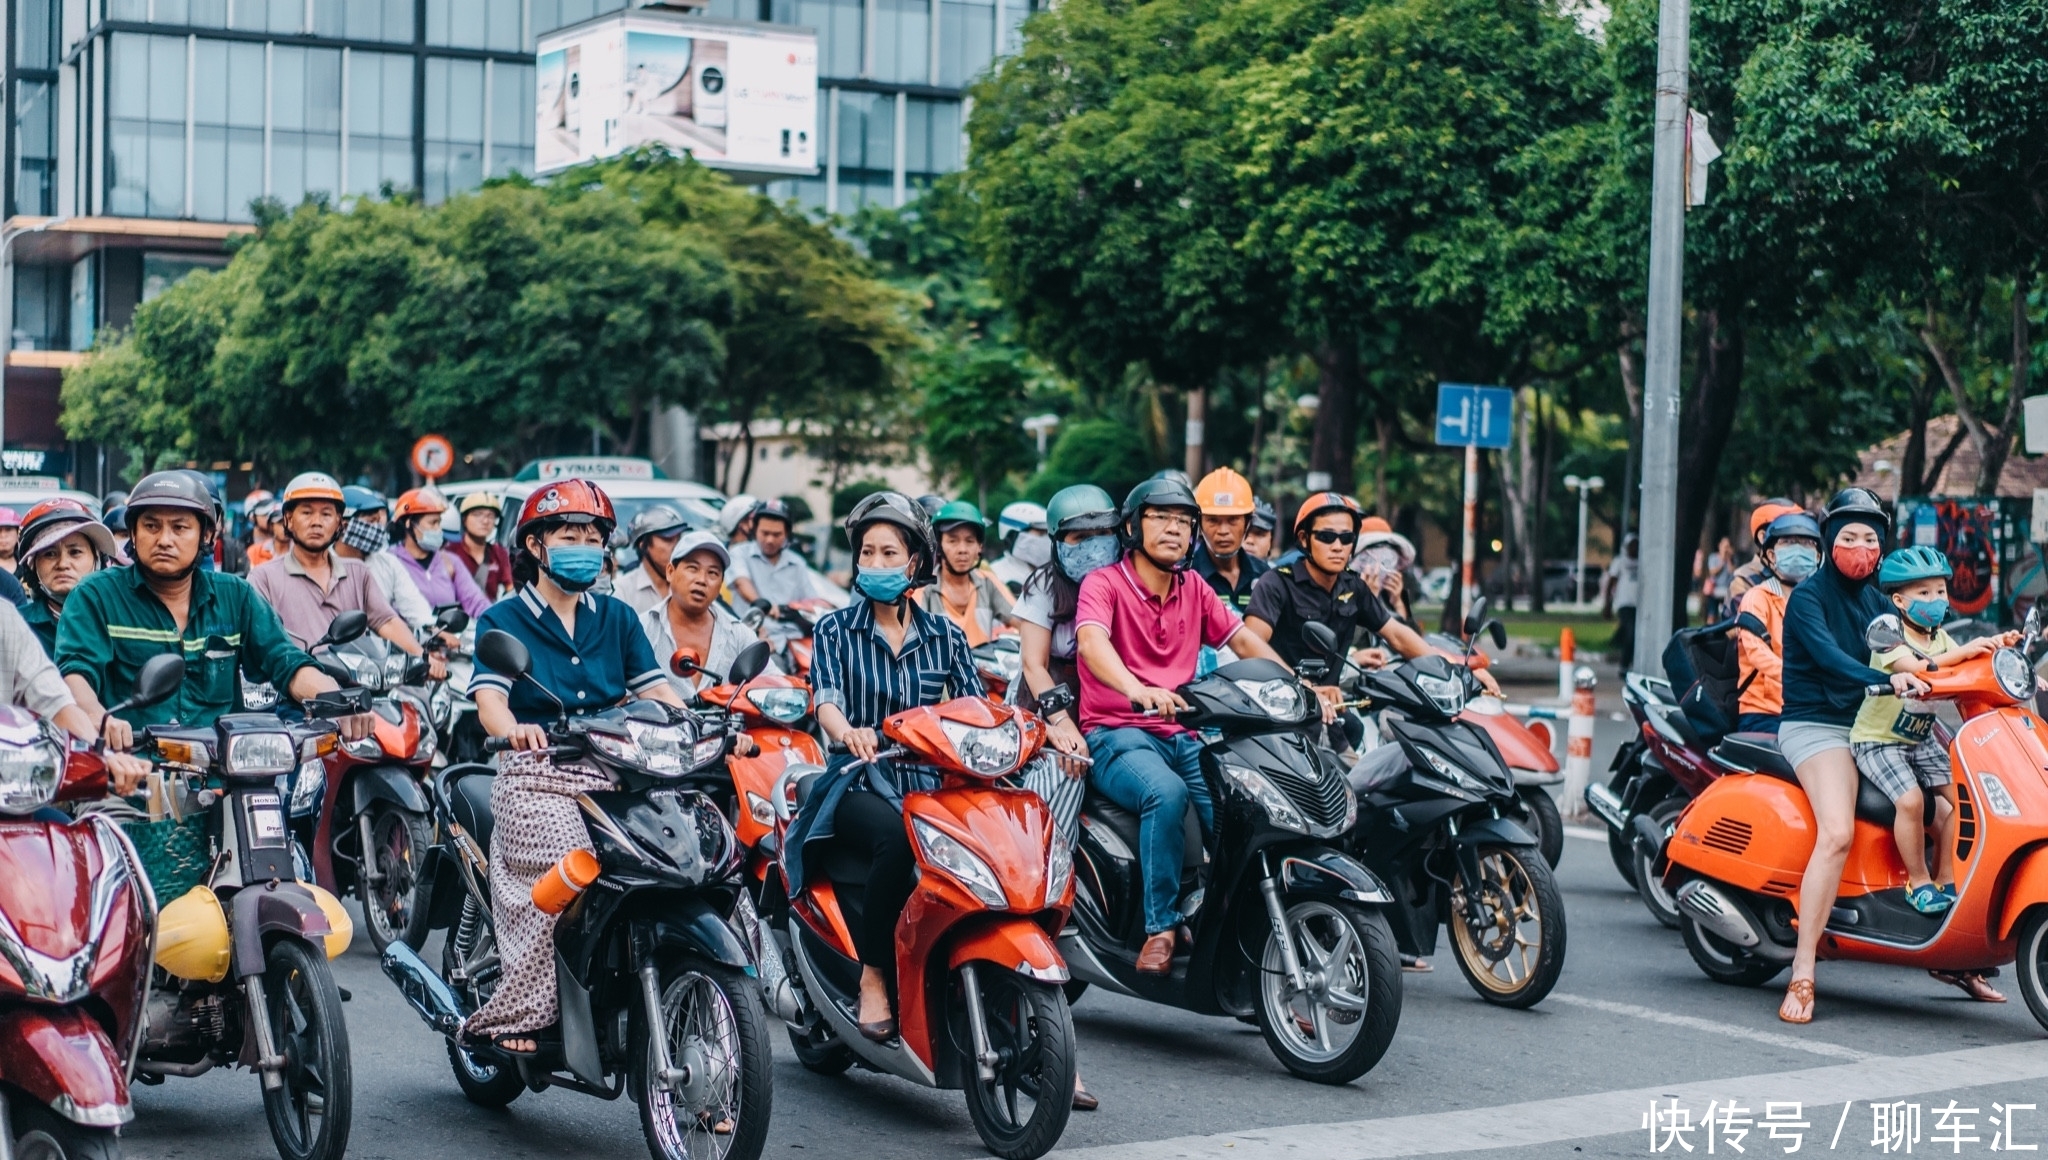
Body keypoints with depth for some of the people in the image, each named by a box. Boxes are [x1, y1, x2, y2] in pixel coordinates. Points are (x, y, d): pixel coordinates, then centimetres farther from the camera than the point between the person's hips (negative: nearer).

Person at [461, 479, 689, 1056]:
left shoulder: (617, 618, 20)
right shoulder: (503, 620, 8)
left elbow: (655, 689, 10)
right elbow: (489, 699, -8)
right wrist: (513, 728, -32)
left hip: (613, 776, 4)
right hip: (536, 778, -4)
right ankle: (513, 1018, -21)